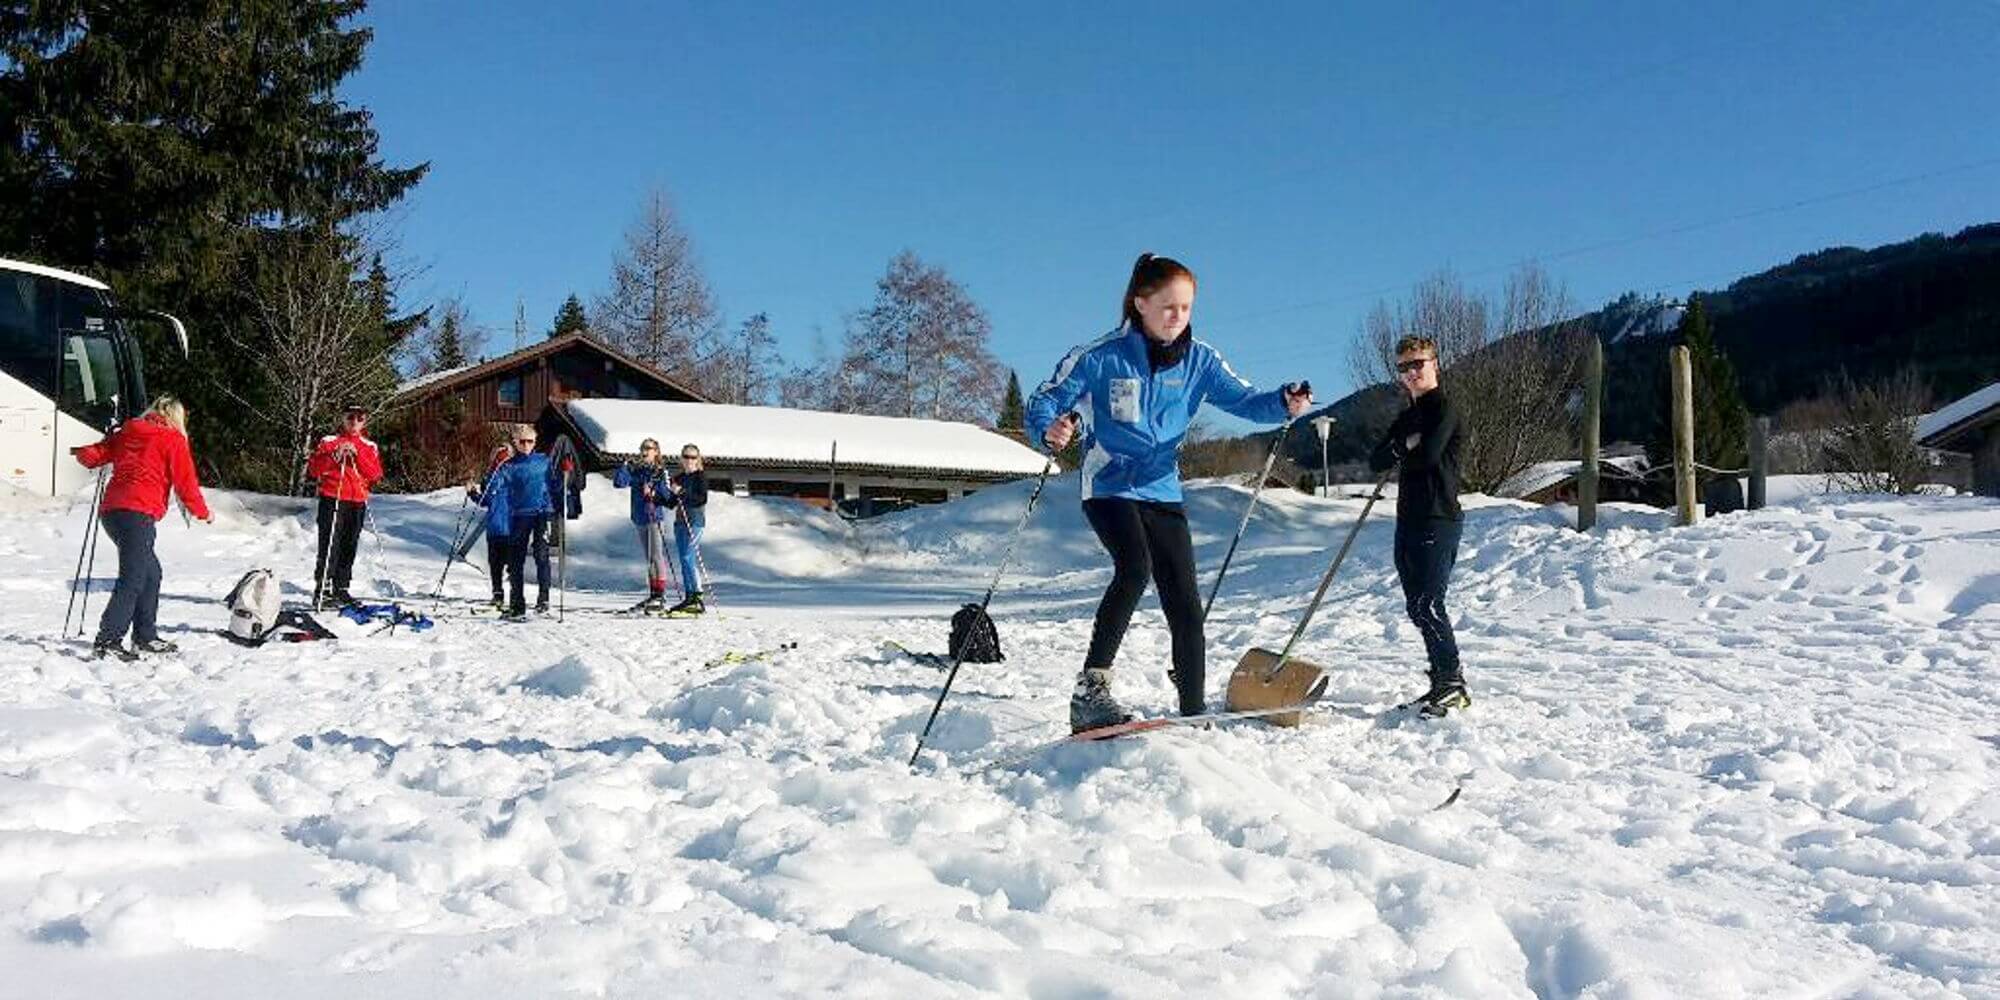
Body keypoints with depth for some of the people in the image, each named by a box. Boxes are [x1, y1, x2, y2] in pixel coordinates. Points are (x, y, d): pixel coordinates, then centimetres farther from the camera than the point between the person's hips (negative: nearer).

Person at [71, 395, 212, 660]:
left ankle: (145, 636, 22)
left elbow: (93, 455, 21)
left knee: (151, 573, 18)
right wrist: (203, 513, 14)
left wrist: (78, 453, 46)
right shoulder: (172, 440, 3)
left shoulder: (125, 434, 19)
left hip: (110, 510, 8)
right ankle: (107, 641, -18)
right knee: (132, 579, -10)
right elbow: (185, 483, 0)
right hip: (139, 514, -8)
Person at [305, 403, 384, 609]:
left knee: (349, 547, 7)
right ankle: (322, 591, -12)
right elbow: (313, 469, -2)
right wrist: (335, 455, -15)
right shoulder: (329, 442, 6)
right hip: (332, 499, -4)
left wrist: (358, 455, -8)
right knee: (330, 546, -11)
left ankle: (341, 588, 15)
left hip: (358, 502, 4)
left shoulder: (370, 447, 15)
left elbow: (376, 475, 3)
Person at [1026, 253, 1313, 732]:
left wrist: (1284, 402, -22)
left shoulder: (1198, 360, 3)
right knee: (1134, 569, -31)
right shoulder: (1100, 357, -9)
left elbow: (1241, 397, -1)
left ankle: (1194, 711, 14)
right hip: (1110, 488, -5)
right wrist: (1050, 431, -30)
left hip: (1163, 493, 5)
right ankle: (1090, 688, -24)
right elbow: (1043, 402, -7)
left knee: (1185, 604, 2)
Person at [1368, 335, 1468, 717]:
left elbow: (1429, 453, -20)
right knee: (1417, 607, 8)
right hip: (1409, 520, 9)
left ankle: (1453, 684, -6)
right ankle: (1442, 684, 15)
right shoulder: (1406, 417, 21)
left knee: (1429, 604, -13)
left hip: (1438, 519, -9)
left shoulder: (1444, 408, -4)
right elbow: (1376, 461, 11)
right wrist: (1405, 446, -8)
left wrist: (1398, 454, 0)